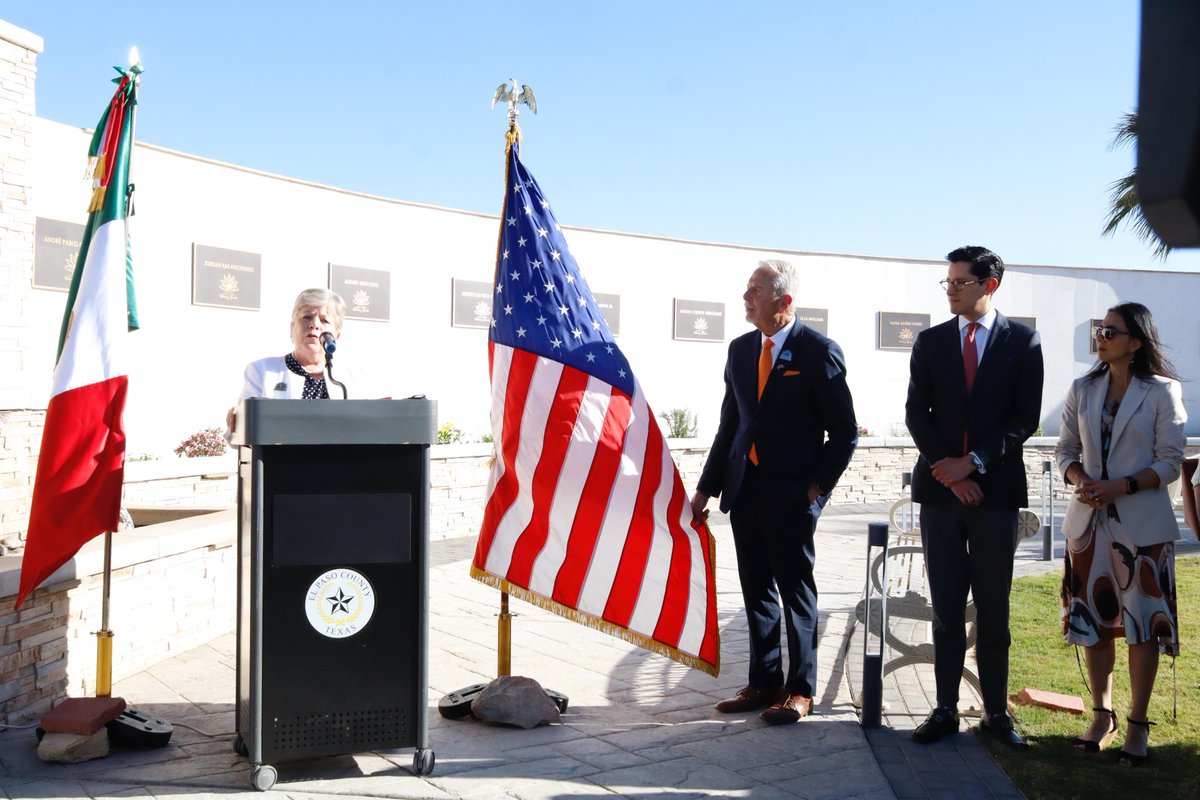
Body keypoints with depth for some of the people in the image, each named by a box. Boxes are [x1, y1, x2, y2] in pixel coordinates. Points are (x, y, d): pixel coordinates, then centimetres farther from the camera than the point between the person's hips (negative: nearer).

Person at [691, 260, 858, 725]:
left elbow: (845, 432, -4)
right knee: (756, 590, 11)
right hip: (744, 489, 6)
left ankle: (800, 690, 16)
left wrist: (818, 486, -9)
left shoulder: (819, 351, -7)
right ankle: (764, 684, 22)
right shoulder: (739, 349, 10)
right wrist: (707, 487, 10)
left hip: (791, 493, -5)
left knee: (795, 590, 4)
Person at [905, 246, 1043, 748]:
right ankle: (945, 709, 12)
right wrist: (949, 471, -8)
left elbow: (1025, 417, -2)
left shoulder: (1022, 341, 3)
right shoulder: (930, 341, 8)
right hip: (940, 487, 2)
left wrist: (974, 462, -12)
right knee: (946, 607, 5)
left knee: (994, 608, 5)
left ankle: (996, 711, 15)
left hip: (996, 488, -1)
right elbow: (916, 413, 3)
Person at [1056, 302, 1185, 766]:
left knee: (1143, 621, 2)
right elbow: (1066, 449, 10)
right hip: (1089, 519, 4)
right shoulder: (1083, 391, 8)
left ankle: (1138, 724, 14)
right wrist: (1080, 480, -10)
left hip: (1141, 522, -3)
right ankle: (1102, 715, 23)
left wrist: (1123, 486, -18)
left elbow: (1170, 461, -5)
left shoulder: (1162, 391, -4)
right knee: (1094, 618, 8)